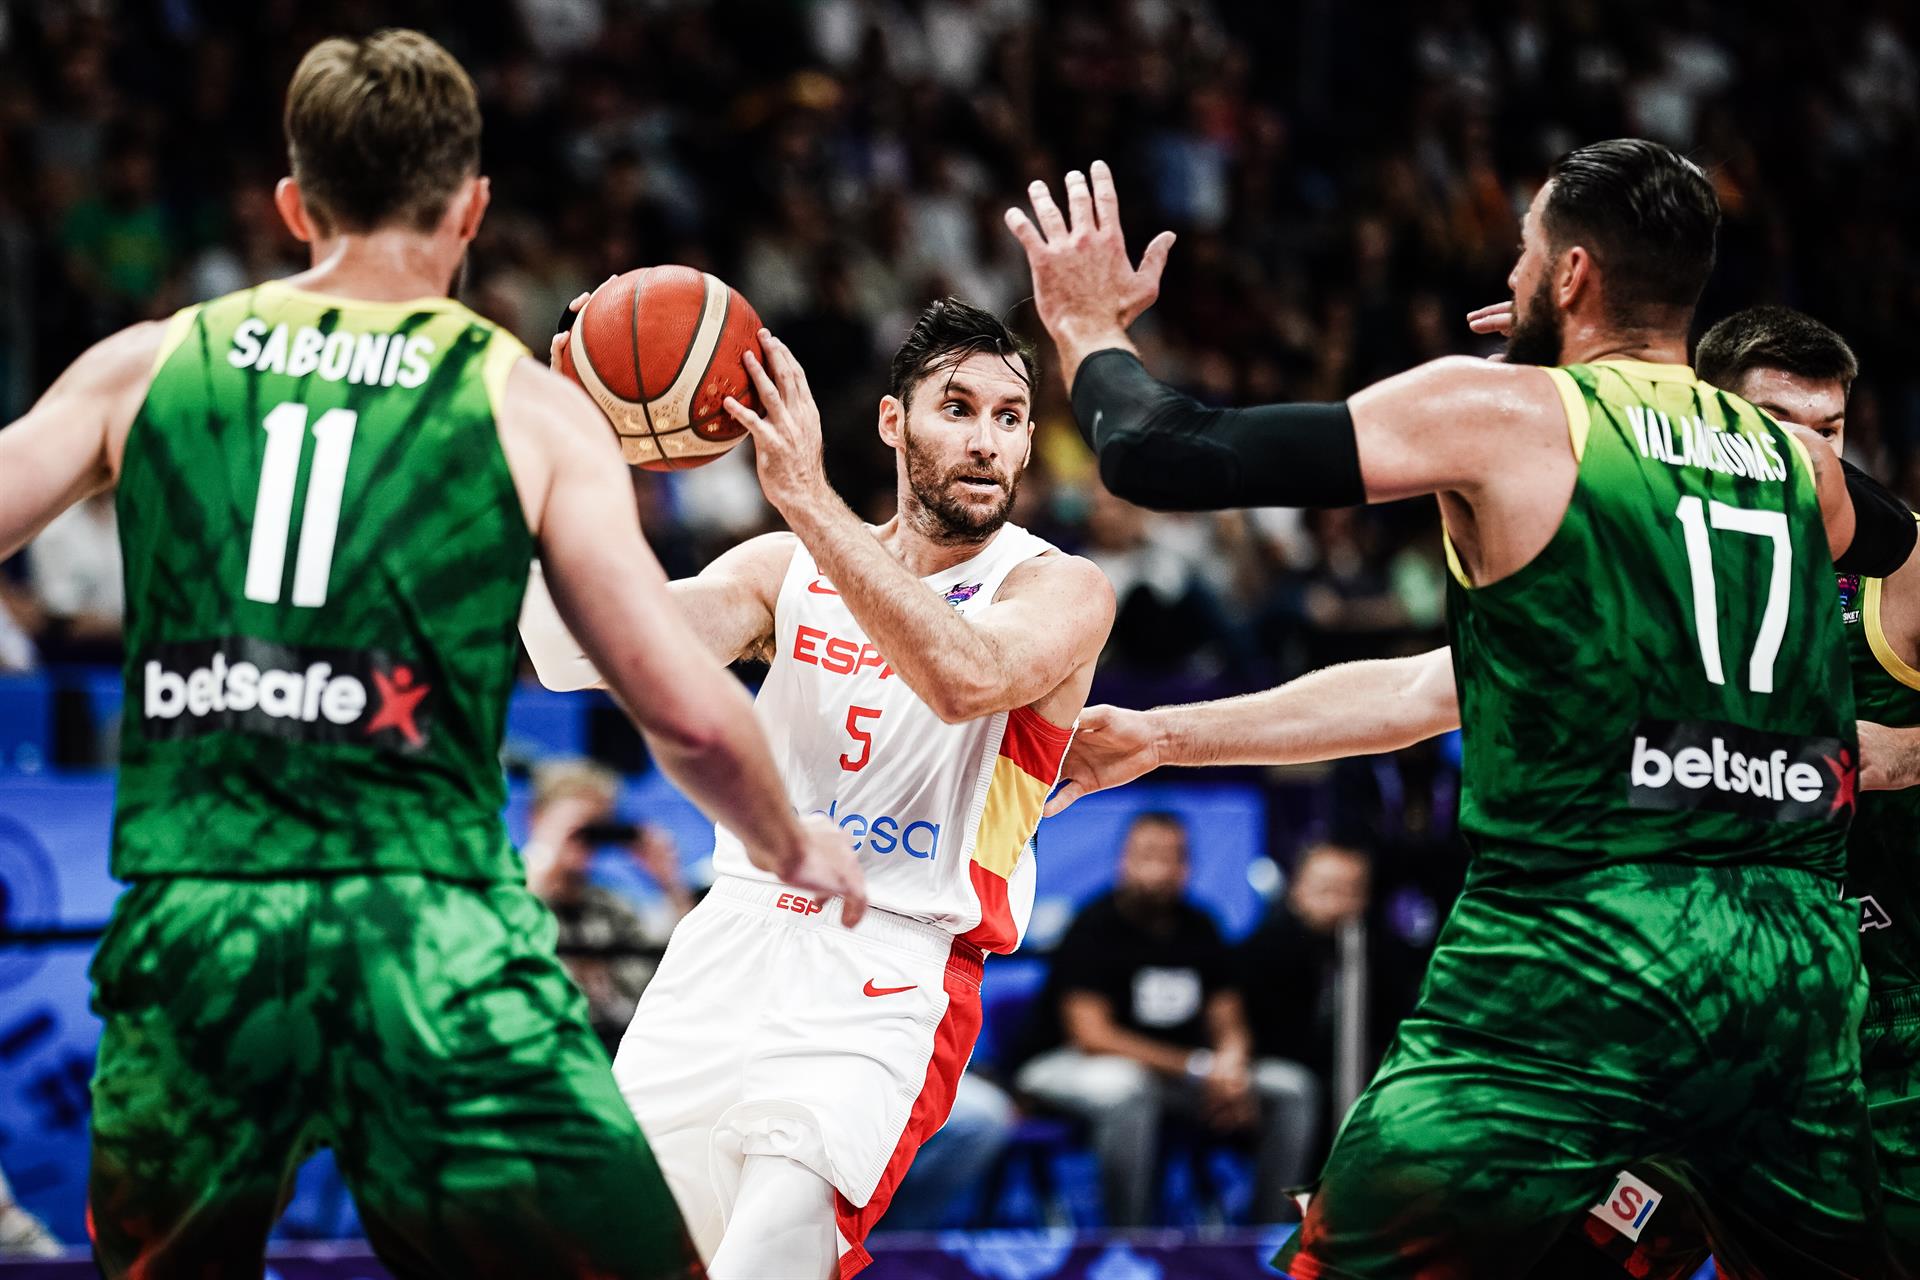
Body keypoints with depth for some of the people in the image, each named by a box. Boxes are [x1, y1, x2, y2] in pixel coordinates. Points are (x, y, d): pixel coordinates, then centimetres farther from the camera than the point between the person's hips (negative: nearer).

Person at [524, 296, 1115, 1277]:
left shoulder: (1059, 590, -1)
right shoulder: (787, 570, 10)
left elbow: (964, 678, -25)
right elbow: (575, 652, -2)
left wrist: (807, 497, -27)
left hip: (886, 973, -4)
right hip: (731, 935, 5)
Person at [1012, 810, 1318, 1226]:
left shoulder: (1198, 929, 6)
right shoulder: (1094, 928, -14)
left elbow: (1229, 1023, 9)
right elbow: (1092, 1035, -21)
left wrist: (1231, 1066, -17)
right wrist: (1196, 1068, -24)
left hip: (1172, 1072, 7)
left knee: (1293, 1086, -8)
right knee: (1125, 1089, -42)